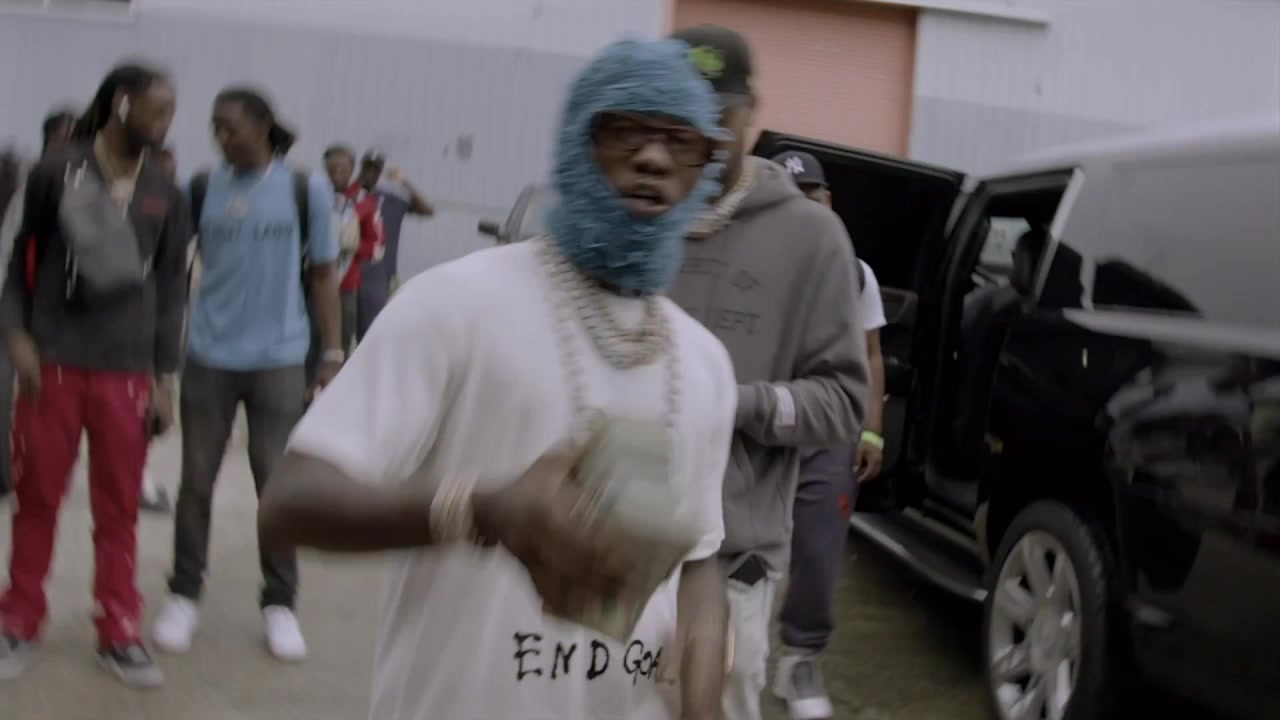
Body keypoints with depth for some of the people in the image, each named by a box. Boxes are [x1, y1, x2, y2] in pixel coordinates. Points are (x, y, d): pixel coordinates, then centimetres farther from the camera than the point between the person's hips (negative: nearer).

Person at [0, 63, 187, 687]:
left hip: (126, 372, 2)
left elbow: (171, 289, 8)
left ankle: (119, 632, 16)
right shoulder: (55, 173, -2)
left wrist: (164, 377, 5)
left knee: (119, 507, 6)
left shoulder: (166, 196, 6)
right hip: (54, 363, -2)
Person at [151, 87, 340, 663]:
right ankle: (184, 595, 20)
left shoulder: (307, 190, -2)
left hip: (279, 360, -1)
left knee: (277, 482, 5)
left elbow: (322, 277, 3)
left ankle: (279, 603, 17)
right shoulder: (202, 188, 1)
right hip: (209, 358, 1)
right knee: (197, 480, 7)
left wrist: (332, 354, 1)